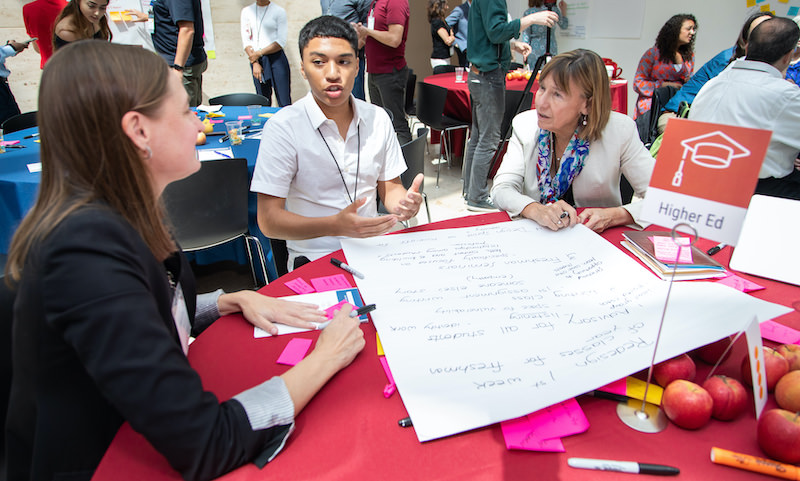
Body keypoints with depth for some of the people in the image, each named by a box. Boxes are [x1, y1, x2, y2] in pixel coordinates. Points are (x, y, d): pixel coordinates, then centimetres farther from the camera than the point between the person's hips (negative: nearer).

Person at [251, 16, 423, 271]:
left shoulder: (377, 118, 5)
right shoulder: (283, 128, -10)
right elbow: (269, 221, -12)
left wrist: (404, 201, -12)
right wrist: (335, 225, -29)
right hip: (314, 259, -4)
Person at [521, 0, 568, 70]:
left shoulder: (527, 13, -5)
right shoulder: (554, 10, 0)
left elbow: (525, 36, -4)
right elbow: (564, 25, 19)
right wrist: (564, 10, 33)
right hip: (551, 48, 2)